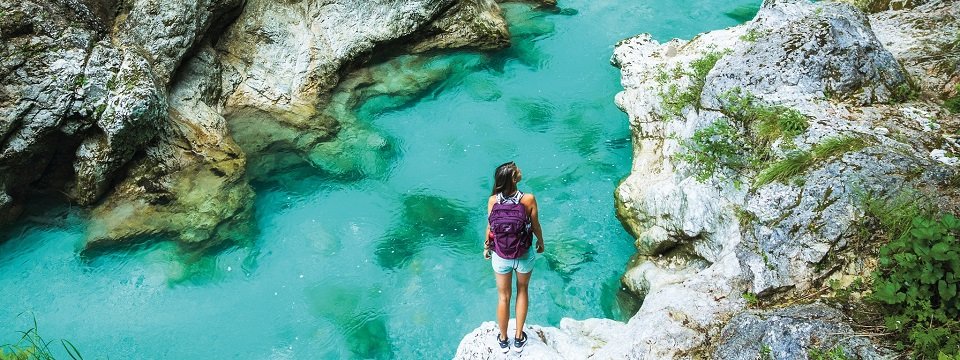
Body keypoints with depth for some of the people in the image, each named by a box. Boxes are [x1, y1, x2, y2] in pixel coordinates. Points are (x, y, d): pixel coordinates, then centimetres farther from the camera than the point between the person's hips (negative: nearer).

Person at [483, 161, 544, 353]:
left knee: (504, 297, 20)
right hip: (524, 256, -1)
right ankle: (519, 338, 36)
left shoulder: (493, 201, -19)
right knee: (522, 291, 26)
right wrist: (541, 242, 13)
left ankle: (503, 340, 39)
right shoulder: (529, 199, -22)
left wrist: (486, 247, 12)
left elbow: (490, 228, -7)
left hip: (500, 257, 1)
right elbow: (535, 226, -8)